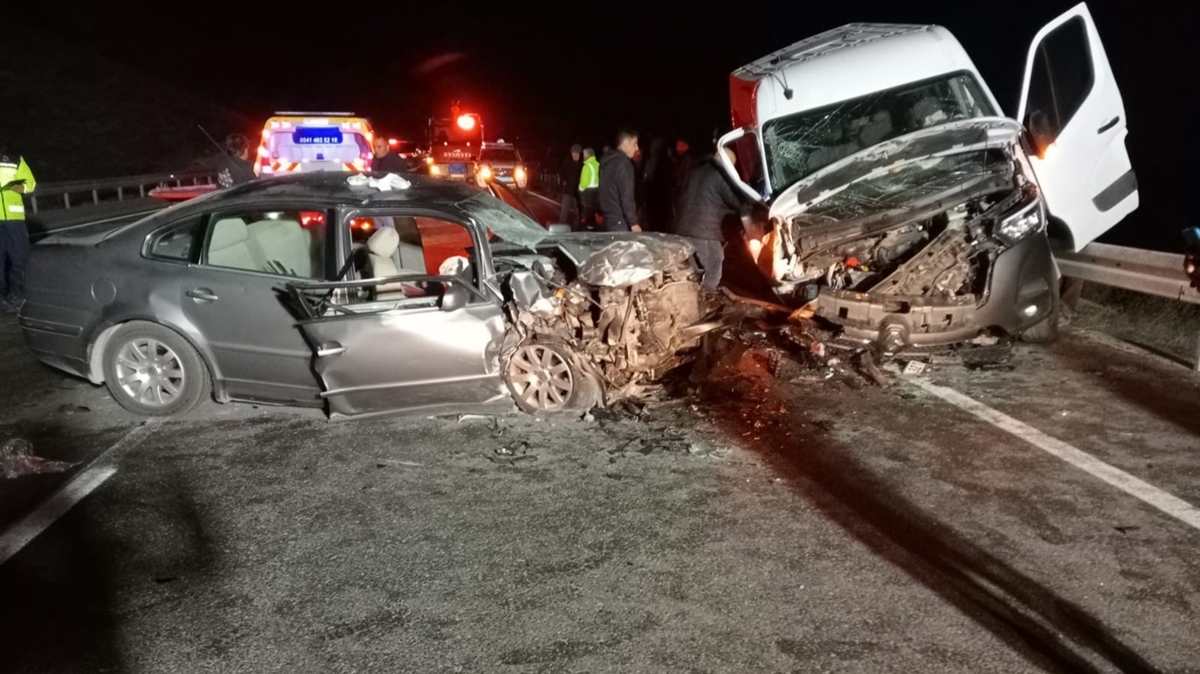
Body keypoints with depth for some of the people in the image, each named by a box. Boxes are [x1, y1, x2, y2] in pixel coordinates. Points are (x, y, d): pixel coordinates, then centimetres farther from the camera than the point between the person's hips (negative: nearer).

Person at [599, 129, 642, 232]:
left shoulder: (607, 160, 13)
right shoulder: (623, 163, -16)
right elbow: (626, 196, -20)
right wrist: (633, 222, -19)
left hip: (609, 216, 10)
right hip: (620, 220, -10)